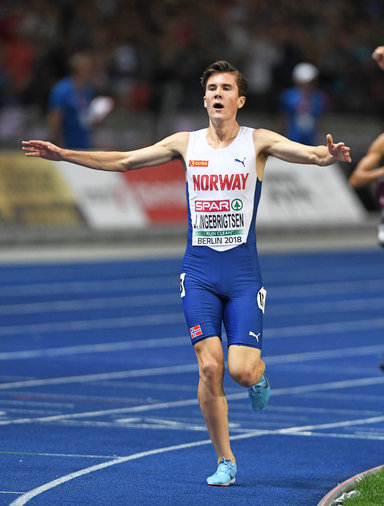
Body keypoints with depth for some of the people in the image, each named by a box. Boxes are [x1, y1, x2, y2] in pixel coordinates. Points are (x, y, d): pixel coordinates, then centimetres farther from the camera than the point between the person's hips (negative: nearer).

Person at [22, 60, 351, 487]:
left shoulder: (257, 142, -1)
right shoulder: (186, 144, 6)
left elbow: (309, 153, -17)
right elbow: (124, 161, 10)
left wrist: (329, 155, -40)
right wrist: (62, 154, 5)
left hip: (243, 272, -2)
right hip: (199, 271, 2)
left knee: (241, 370, -11)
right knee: (209, 367, -8)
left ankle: (259, 374, 28)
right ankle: (224, 461, 6)